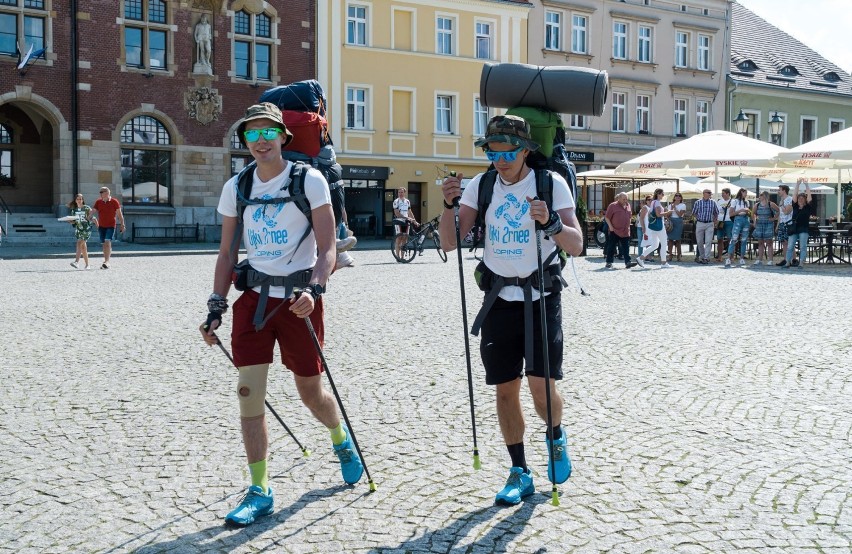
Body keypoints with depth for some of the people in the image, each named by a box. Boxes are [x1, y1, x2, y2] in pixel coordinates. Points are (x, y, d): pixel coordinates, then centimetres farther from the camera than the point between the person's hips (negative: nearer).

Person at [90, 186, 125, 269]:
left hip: (111, 226, -4)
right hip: (101, 226, 4)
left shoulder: (114, 202, -3)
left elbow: (119, 214, 2)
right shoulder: (98, 202, 5)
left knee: (107, 243, -18)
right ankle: (106, 262, 17)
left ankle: (107, 262, -23)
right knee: (104, 244, 8)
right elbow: (93, 211, 1)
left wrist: (122, 224, -1)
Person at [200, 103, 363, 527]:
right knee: (248, 393, -4)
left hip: (298, 298, -3)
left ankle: (342, 441, 41)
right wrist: (216, 308, 4)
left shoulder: (309, 180, -6)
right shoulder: (235, 188, 6)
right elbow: (226, 254, 12)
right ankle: (260, 491, 8)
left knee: (310, 392, 8)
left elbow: (327, 249, -9)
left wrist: (314, 290, -25)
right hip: (253, 297, 3)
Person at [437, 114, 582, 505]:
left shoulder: (551, 183, -8)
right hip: (499, 300, 3)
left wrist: (550, 223, -34)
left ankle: (556, 437, 26)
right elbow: (449, 243, -5)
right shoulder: (481, 185, 1)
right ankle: (519, 473, 20)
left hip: (541, 297, -3)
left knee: (542, 387, -9)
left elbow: (576, 246, -15)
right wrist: (449, 205, -22)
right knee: (505, 389, 6)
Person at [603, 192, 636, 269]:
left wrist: (628, 226, 15)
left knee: (626, 248, 1)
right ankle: (609, 263, 9)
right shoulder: (613, 206, -6)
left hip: (625, 232, 5)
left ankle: (628, 262, -1)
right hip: (614, 231, -5)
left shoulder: (628, 205, 11)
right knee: (611, 247, 2)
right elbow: (607, 217, -6)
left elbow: (630, 216, 22)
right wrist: (610, 227, -12)